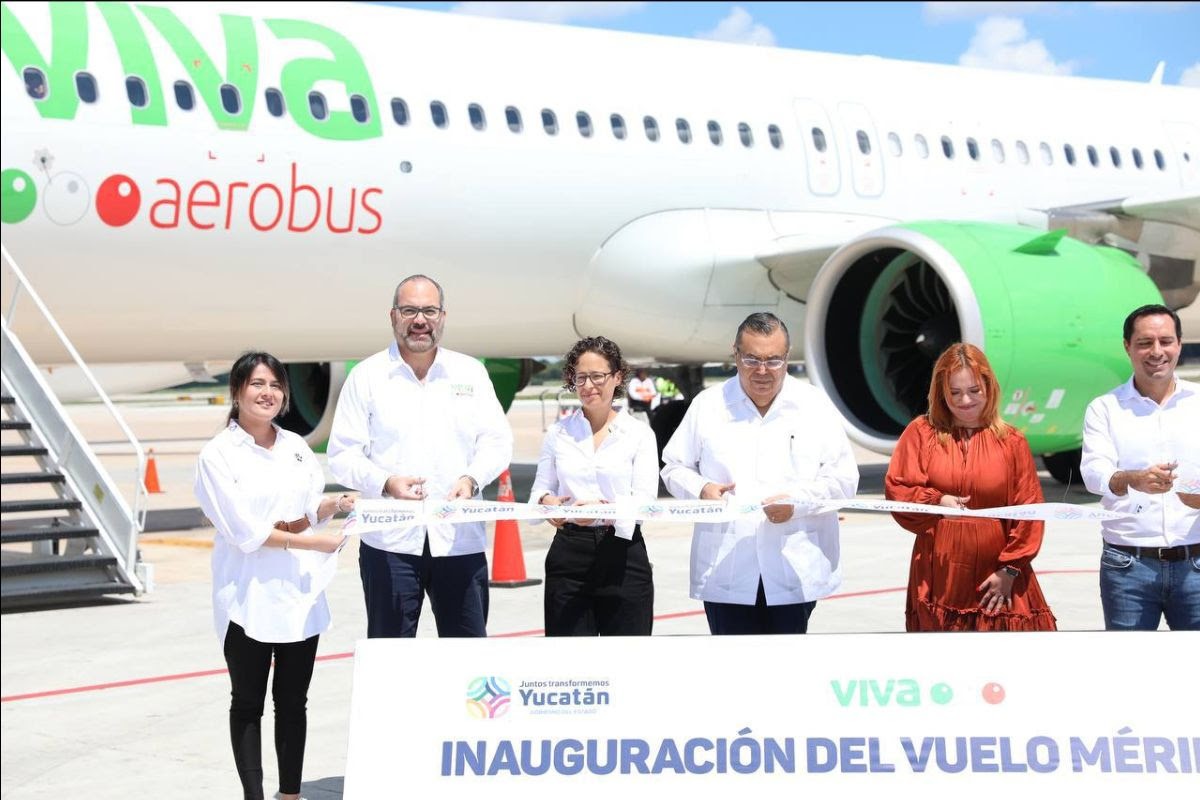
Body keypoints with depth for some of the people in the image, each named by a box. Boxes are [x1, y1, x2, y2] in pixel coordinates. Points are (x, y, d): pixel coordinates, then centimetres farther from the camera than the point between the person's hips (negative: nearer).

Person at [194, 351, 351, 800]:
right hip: (250, 594, -5)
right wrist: (310, 542, -16)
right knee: (248, 704, 6)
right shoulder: (219, 454, -7)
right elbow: (244, 530, -14)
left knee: (293, 702, 11)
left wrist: (334, 505, -7)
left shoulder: (296, 446, 9)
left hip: (300, 590, 5)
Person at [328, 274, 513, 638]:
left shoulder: (471, 372, 11)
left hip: (460, 539, 2)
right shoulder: (367, 376, 5)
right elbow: (343, 454, 2)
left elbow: (497, 442, 9)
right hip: (390, 541, -1)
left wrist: (471, 478, -12)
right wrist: (385, 482, -16)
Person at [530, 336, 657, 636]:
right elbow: (541, 488, 16)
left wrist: (604, 509, -26)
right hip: (568, 553, 2)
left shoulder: (638, 433, 4)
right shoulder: (558, 433, 11)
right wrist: (547, 501, -9)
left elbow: (644, 499, -5)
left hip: (623, 557, -1)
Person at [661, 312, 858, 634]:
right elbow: (674, 466, 13)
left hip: (795, 571, 0)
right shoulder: (707, 405, 7)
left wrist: (797, 500, -15)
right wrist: (700, 489, -9)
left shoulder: (815, 405, 4)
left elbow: (844, 480, 2)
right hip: (725, 570, 0)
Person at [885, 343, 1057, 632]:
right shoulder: (922, 432, 4)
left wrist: (1010, 570, -2)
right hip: (939, 577, 0)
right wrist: (937, 501, -16)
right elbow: (896, 489, 2)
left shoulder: (1011, 441, 3)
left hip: (995, 579, 0)